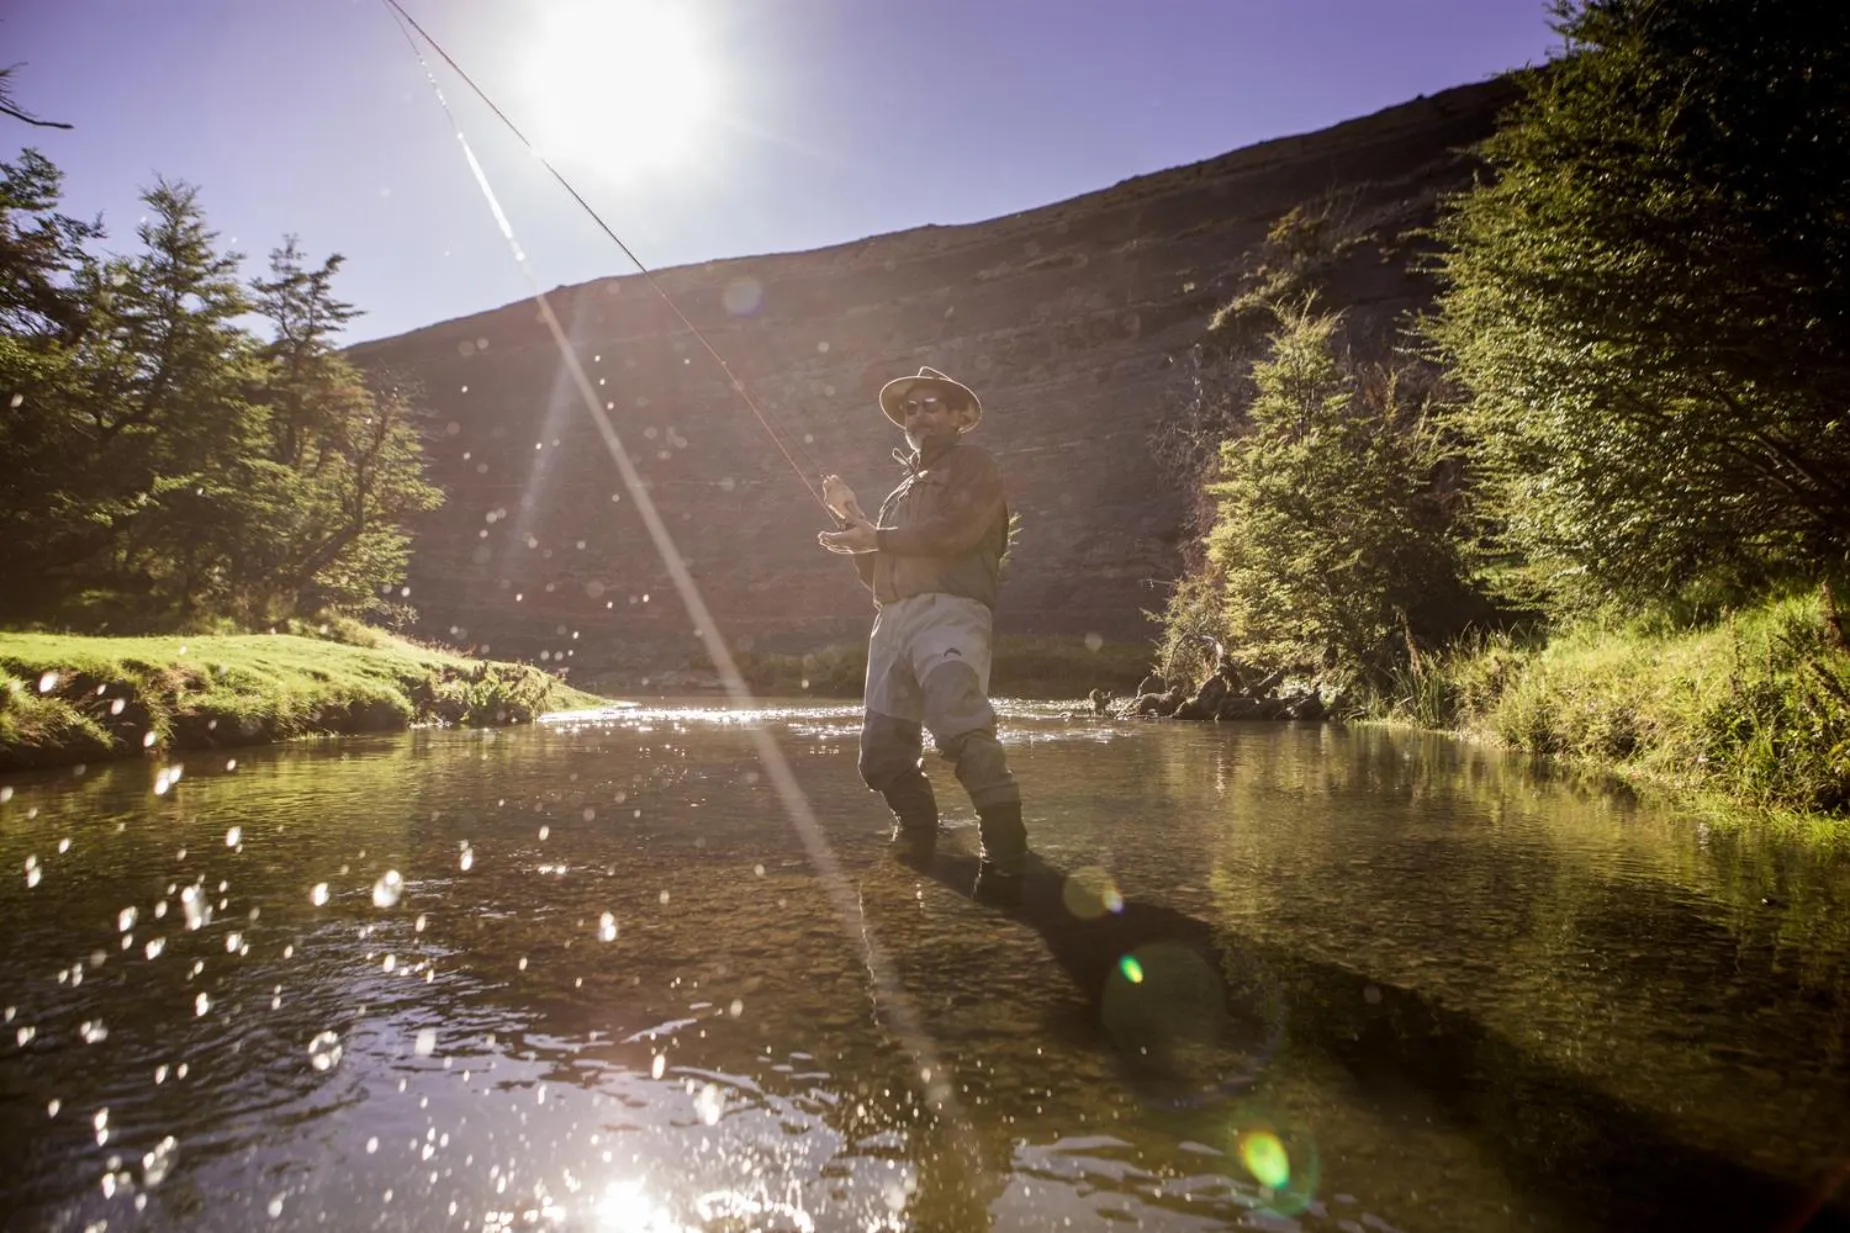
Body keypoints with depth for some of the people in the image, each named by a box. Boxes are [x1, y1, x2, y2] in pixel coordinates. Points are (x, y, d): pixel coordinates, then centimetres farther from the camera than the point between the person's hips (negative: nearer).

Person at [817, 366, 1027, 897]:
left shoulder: (973, 464, 9)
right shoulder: (901, 490, 31)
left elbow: (954, 530, -11)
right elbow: (876, 572, 28)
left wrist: (877, 538, -3)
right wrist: (851, 517, 16)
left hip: (948, 612, -7)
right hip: (892, 620, 8)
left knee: (961, 727, -29)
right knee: (882, 749, 5)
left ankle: (1005, 847, -24)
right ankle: (917, 833, 27)